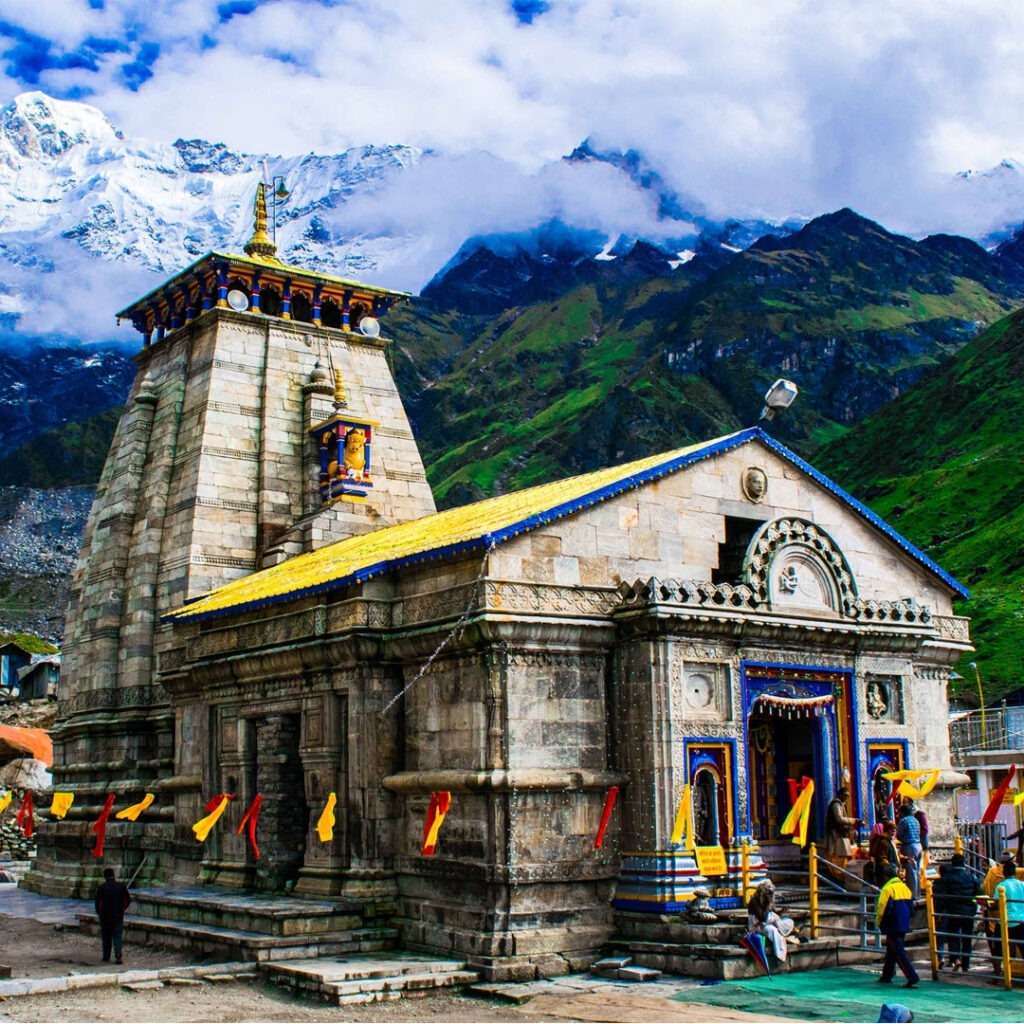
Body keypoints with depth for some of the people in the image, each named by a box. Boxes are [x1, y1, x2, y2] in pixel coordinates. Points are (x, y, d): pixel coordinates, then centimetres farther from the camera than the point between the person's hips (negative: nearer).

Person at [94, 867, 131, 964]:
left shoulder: (102, 888, -5)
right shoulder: (122, 886, 0)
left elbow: (98, 902, -5)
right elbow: (128, 900, 6)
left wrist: (99, 913, 11)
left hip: (105, 916, -1)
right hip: (118, 915, 1)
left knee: (106, 937, 12)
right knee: (117, 936, 1)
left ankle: (106, 957, 18)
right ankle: (118, 956, -15)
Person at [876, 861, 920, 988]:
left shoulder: (888, 889, -14)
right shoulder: (905, 888, 11)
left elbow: (882, 909, -16)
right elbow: (911, 908, 14)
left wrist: (878, 923, 0)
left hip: (893, 927, -8)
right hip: (904, 925, 8)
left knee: (899, 952, -7)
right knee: (891, 951, 19)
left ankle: (912, 976, -17)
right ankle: (887, 976, 27)